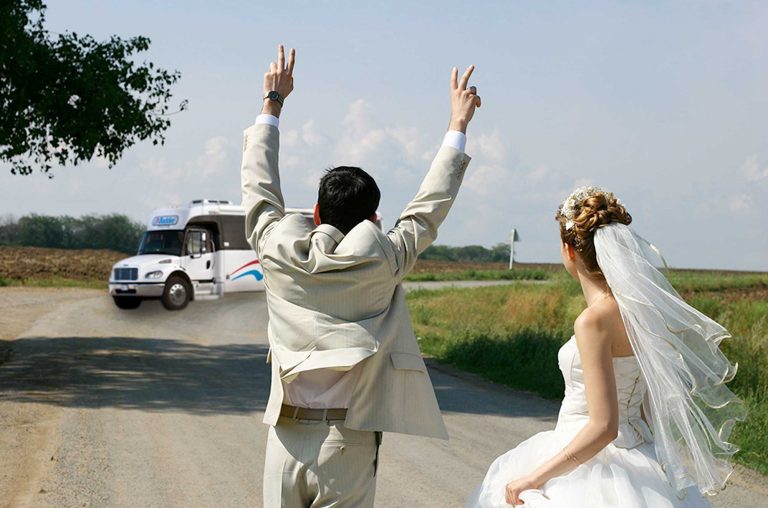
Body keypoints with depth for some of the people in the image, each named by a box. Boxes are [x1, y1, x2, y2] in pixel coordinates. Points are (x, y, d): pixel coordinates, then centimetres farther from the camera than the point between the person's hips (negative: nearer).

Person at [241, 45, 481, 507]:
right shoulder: (381, 262, -4)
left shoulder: (279, 255, 0)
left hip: (287, 439, 2)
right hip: (348, 446, -2)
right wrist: (459, 124, 19)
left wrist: (272, 103, 27)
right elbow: (429, 208, 8)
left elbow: (259, 188, 16)